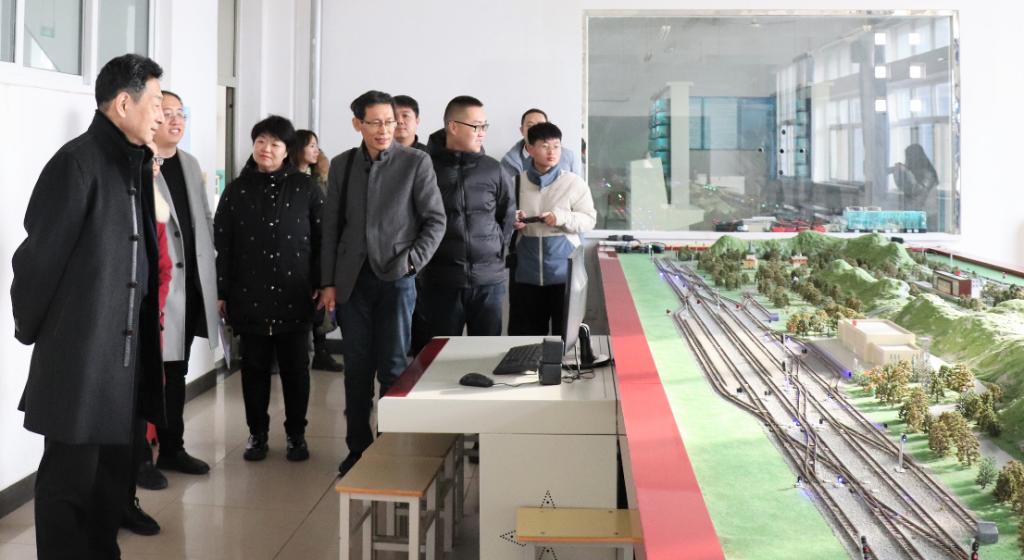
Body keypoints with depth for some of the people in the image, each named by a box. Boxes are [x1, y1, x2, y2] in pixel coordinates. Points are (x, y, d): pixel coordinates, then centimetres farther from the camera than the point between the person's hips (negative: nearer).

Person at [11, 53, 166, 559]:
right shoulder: (78, 162, -15)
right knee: (71, 476, 3)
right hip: (80, 353, -8)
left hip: (128, 350, 8)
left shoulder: (136, 164, 10)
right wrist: (30, 328, -3)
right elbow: (39, 254, -13)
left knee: (116, 469, 17)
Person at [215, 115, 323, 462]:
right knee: (254, 367, 8)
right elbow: (222, 245, 4)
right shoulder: (237, 190, 5)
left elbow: (322, 238, 2)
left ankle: (296, 434, 19)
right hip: (249, 296, 1)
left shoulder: (305, 188, 1)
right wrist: (221, 291, 0)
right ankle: (257, 434, 20)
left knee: (295, 367, 7)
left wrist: (321, 284, -4)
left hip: (295, 296, -1)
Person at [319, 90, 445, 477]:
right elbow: (331, 226, 9)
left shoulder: (416, 162, -2)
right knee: (357, 368, 8)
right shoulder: (342, 165, 8)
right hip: (352, 280, 3)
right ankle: (358, 448, 18)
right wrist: (328, 282, 5)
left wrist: (412, 261, -11)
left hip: (395, 276, -3)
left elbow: (435, 220, -1)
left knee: (392, 368, -1)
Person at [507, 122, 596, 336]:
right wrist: (512, 222, -5)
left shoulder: (574, 182, -1)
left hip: (564, 273, -2)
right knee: (525, 335, 9)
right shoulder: (517, 181, 5)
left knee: (565, 335, 7)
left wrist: (563, 218, -19)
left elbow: (589, 220, -3)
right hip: (526, 273, 2)